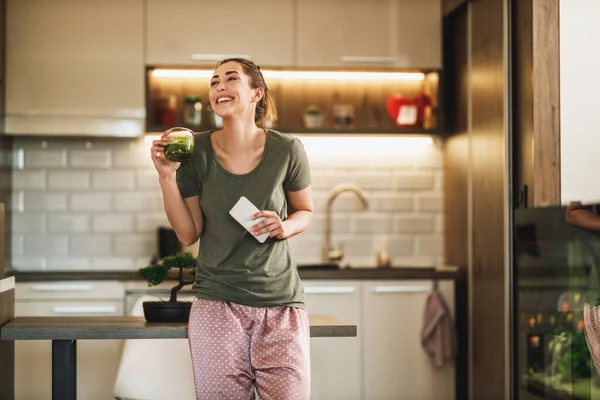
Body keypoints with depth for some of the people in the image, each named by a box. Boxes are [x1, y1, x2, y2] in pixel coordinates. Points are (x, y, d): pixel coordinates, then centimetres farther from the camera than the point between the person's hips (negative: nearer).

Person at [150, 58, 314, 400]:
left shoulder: (286, 150, -5)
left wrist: (285, 227, -11)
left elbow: (306, 212, 11)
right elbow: (188, 234, 1)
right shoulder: (196, 151, -3)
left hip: (280, 302, 0)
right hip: (217, 303, 1)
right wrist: (167, 176, -9)